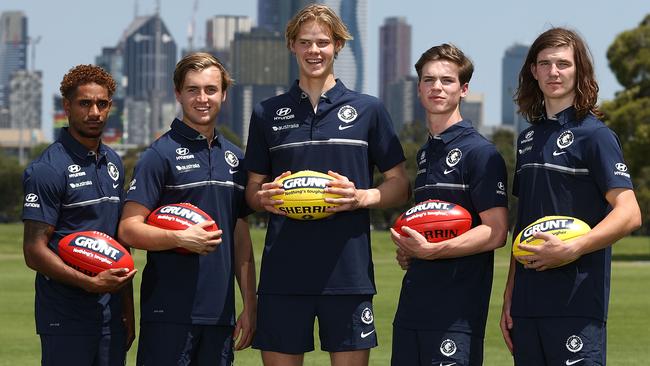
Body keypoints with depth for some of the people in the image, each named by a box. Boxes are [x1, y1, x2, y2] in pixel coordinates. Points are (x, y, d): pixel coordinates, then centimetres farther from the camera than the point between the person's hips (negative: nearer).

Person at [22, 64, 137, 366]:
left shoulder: (113, 163, 14)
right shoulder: (48, 169, -9)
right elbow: (34, 251, -13)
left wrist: (128, 310, 17)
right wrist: (91, 283, -21)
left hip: (111, 316, 7)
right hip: (65, 317, -7)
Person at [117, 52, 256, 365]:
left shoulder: (234, 158, 16)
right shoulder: (160, 155, -3)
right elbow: (128, 229, -9)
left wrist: (249, 306, 14)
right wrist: (181, 238, -23)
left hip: (220, 313, 6)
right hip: (168, 314, -6)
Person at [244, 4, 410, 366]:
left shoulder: (368, 109, 6)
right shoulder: (268, 114, 10)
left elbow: (400, 186, 8)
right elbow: (253, 188, 16)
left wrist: (361, 196, -12)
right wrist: (264, 197, -7)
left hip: (349, 271, -1)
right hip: (283, 273, 1)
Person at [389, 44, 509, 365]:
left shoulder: (480, 152, -7)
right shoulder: (424, 154, 18)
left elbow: (496, 233, -14)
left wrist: (432, 250, -21)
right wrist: (408, 251, 7)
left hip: (457, 311, -8)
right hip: (412, 304, 8)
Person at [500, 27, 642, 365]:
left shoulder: (594, 135, -4)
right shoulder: (529, 138, 17)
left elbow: (629, 214, -13)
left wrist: (570, 250, -22)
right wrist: (509, 296, 16)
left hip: (576, 303, -7)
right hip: (527, 305, 7)